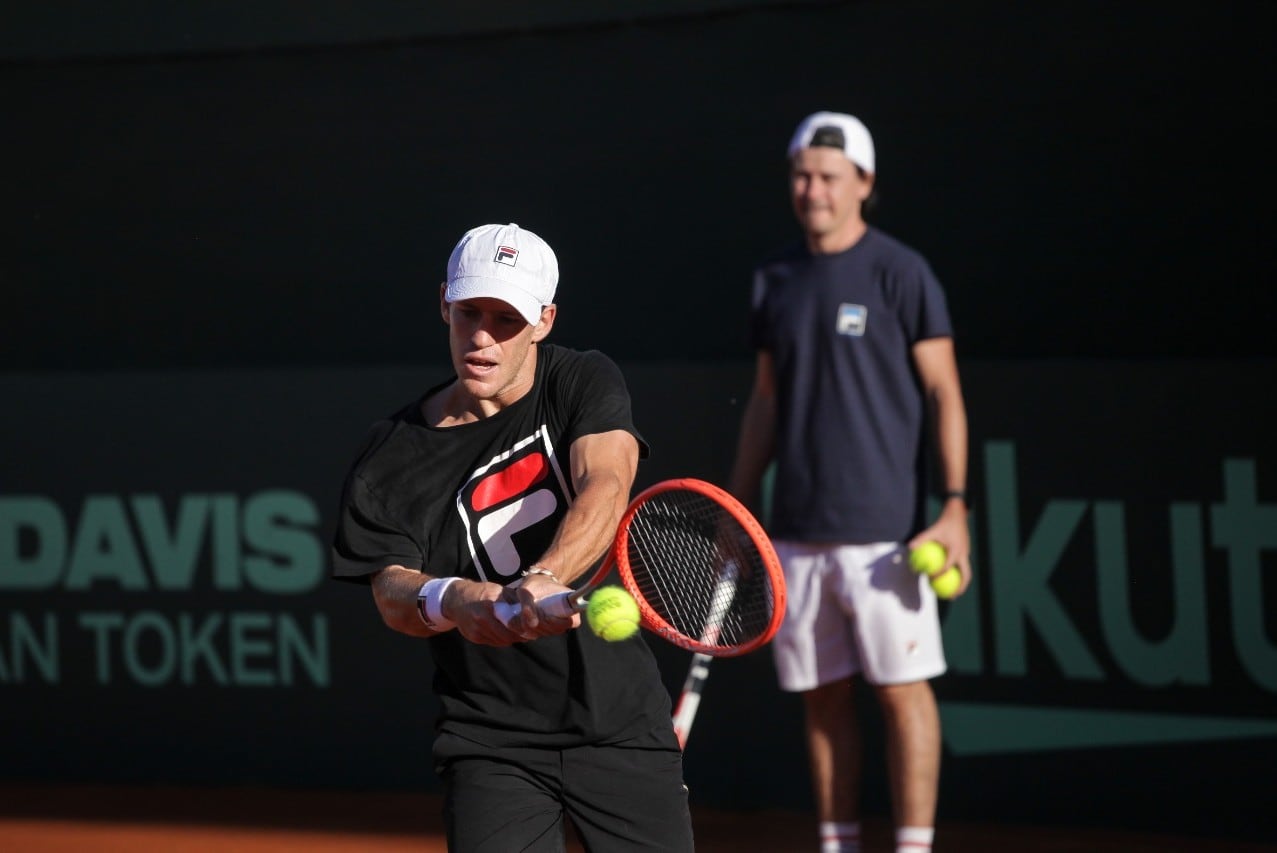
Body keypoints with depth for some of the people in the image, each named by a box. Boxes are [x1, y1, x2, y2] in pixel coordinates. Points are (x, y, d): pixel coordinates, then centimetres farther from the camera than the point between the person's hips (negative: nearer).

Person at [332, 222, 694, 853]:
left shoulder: (583, 383, -1)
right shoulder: (391, 459, -2)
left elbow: (604, 486, -20)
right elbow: (390, 588, -13)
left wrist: (543, 578, -41)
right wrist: (451, 601, -39)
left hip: (622, 722, 1)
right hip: (492, 742, -1)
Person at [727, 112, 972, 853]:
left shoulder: (901, 273, -5)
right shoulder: (777, 278, 12)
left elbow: (944, 392, -6)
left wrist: (955, 506, -13)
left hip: (883, 531, -5)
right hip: (798, 533, 5)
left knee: (902, 689, -3)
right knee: (822, 695, 8)